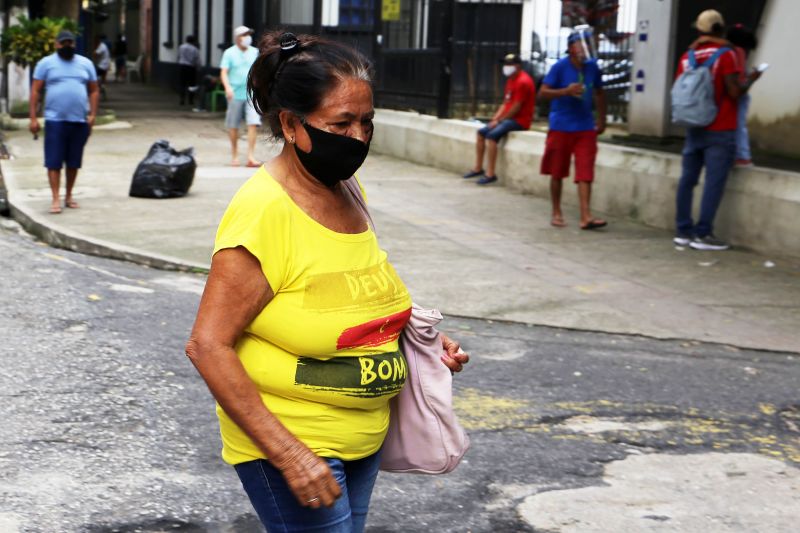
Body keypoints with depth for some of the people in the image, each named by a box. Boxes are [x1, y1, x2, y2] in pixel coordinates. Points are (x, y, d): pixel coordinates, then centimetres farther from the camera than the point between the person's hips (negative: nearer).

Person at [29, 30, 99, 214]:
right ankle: (56, 199, -5)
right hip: (55, 120, -3)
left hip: (80, 121, 3)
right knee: (54, 161, -6)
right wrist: (33, 118, -5)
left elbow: (94, 91, 12)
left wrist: (92, 114, -1)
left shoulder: (85, 63, 12)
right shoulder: (46, 63, 3)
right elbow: (35, 91, 2)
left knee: (74, 162, 9)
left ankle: (69, 195, 21)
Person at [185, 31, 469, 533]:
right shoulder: (264, 210, -21)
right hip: (289, 439, -8)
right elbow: (208, 345, -22)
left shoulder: (347, 187, 3)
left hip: (363, 437, 8)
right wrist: (287, 454, -26)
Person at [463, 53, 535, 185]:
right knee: (481, 132, 7)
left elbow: (516, 107, -20)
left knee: (492, 135, -27)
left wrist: (499, 120, -14)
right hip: (508, 118, 11)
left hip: (519, 120, -11)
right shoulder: (511, 80, 16)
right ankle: (478, 168, 10)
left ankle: (490, 174, -26)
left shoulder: (523, 81, -16)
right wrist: (495, 118, 3)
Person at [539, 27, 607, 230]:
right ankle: (556, 213, 22)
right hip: (561, 128, -3)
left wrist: (601, 120, 16)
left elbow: (599, 93, 18)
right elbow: (543, 92, -10)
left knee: (585, 173, -8)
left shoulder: (592, 67, 3)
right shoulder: (560, 67, -9)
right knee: (557, 173, 8)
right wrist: (566, 91, -24)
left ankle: (586, 216, -12)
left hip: (585, 128, 3)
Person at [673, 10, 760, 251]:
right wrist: (750, 80, 2)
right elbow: (735, 92, -15)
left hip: (694, 129, 6)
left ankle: (683, 230, 13)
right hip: (720, 131, -5)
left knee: (688, 178, 10)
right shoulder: (726, 54, -10)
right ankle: (703, 234, -6)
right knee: (714, 182, -3)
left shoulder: (687, 57, 5)